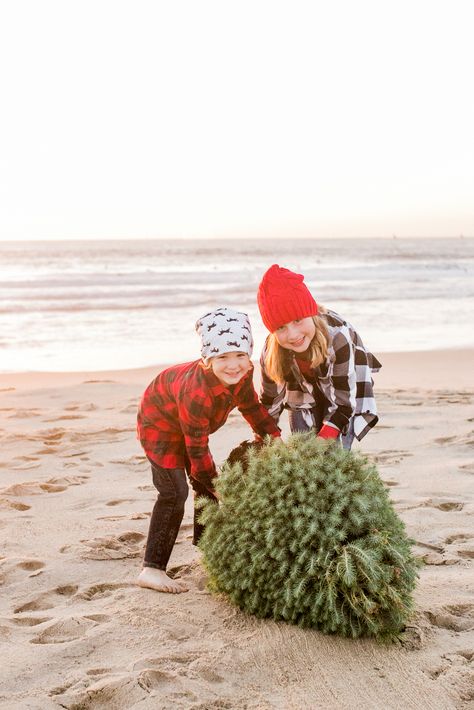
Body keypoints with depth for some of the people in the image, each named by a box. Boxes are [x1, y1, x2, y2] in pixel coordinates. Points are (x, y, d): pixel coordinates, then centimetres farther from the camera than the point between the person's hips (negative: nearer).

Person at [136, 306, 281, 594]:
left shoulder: (243, 373, -21)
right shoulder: (197, 394, -43)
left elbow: (252, 407, 1)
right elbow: (197, 449, -33)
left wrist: (275, 438, -1)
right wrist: (218, 486, -22)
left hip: (189, 423, 8)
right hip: (159, 423, -8)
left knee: (206, 481, 14)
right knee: (175, 492, -16)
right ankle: (152, 569, -12)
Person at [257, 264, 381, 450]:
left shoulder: (338, 337, -39)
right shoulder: (271, 352, -27)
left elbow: (344, 401, -29)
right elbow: (269, 402, -9)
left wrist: (323, 441, -30)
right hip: (304, 398, 3)